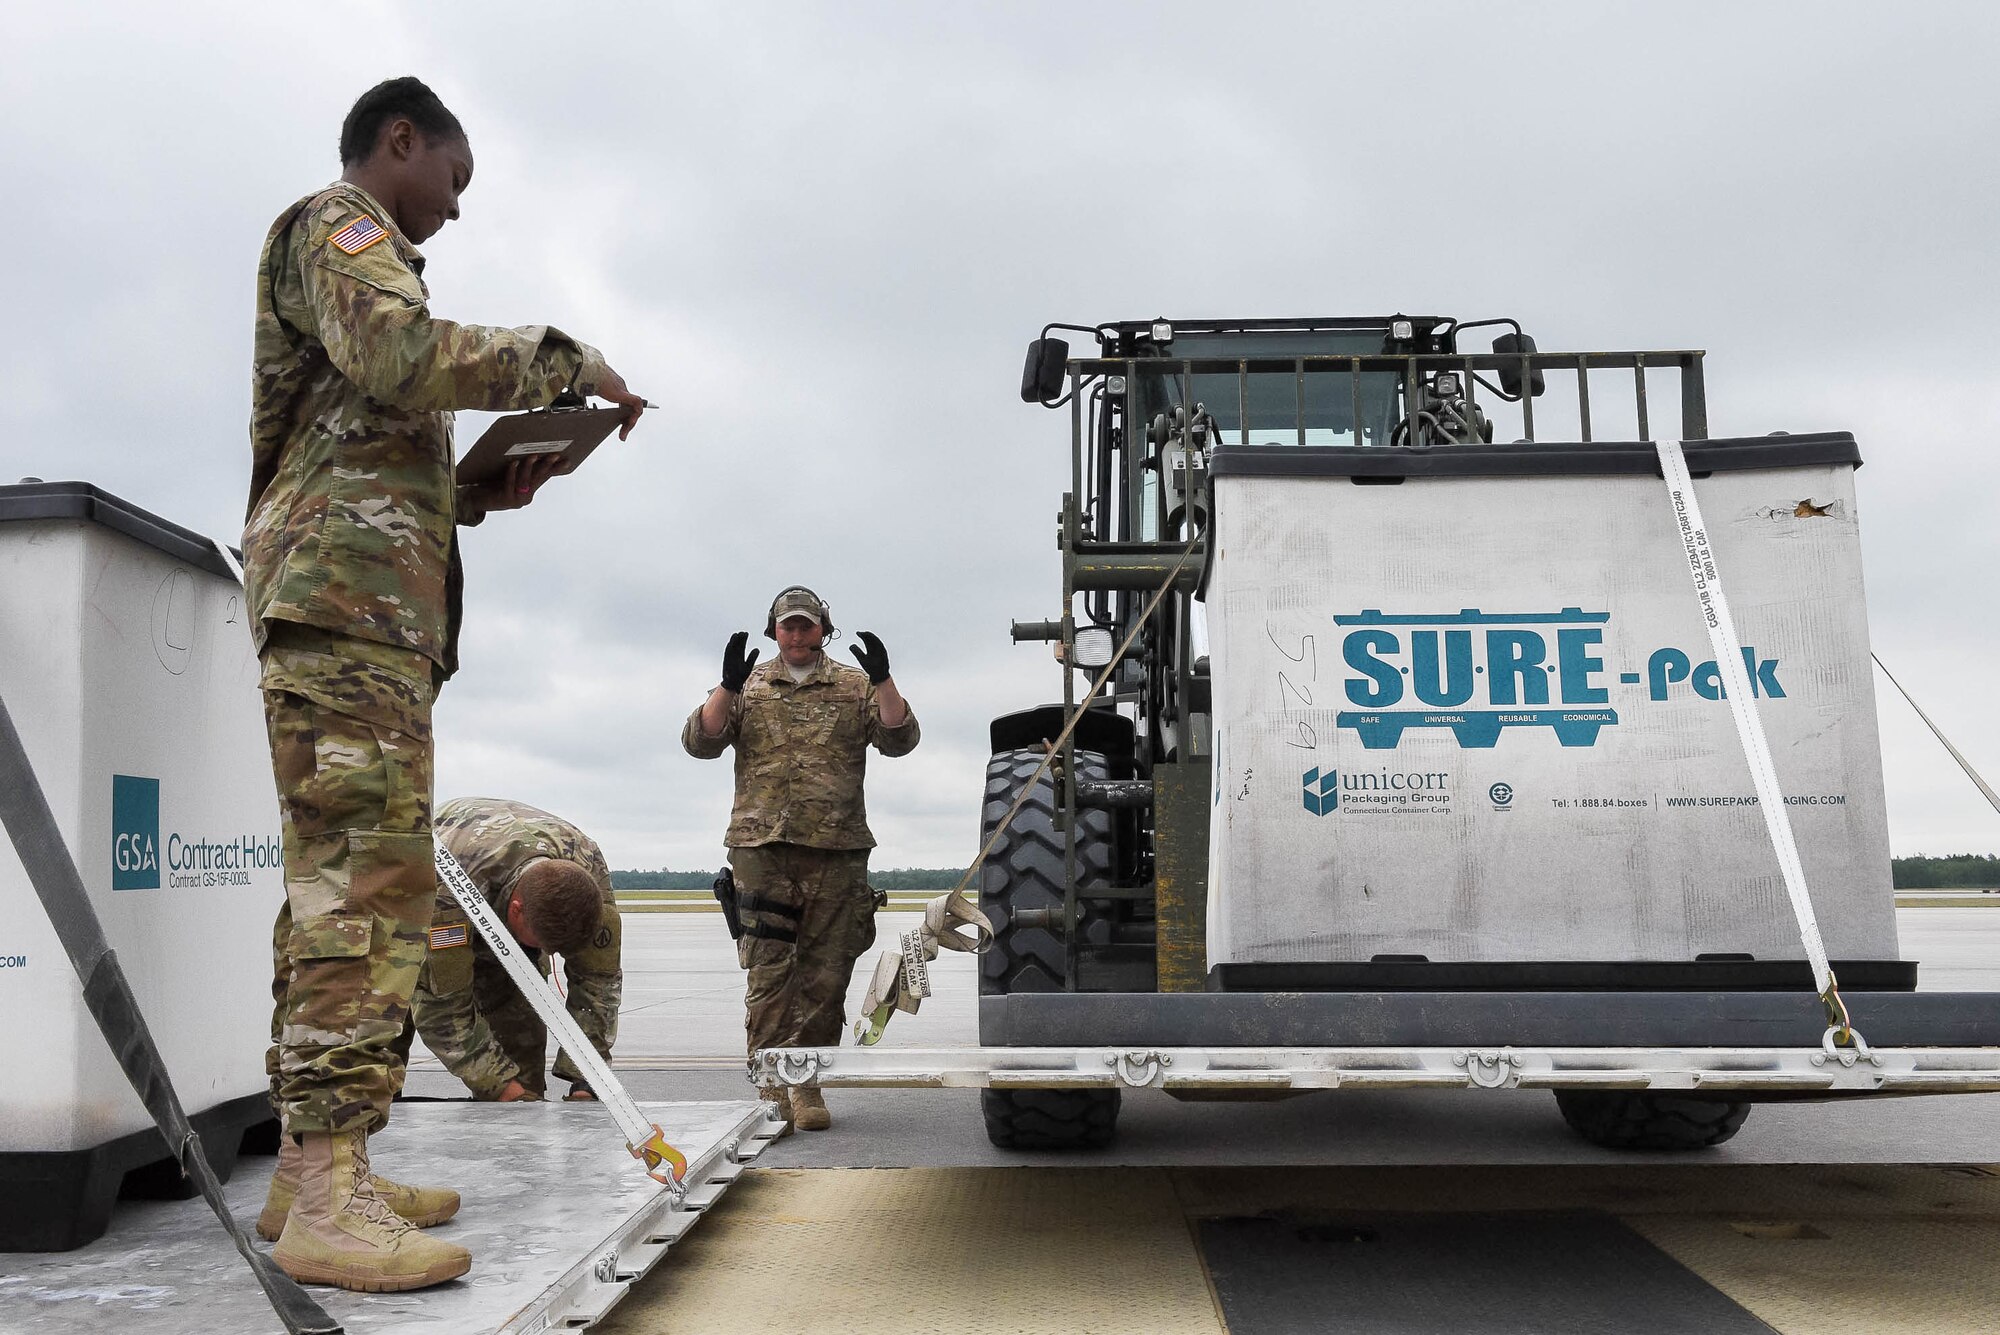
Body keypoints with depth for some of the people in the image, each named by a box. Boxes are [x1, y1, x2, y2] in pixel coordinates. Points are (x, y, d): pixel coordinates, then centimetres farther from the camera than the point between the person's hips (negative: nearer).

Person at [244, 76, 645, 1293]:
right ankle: (329, 1200, -22)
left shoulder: (356, 258, 33)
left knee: (344, 880, 7)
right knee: (370, 875, -19)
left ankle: (312, 1166, 10)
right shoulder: (338, 225, 4)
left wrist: (476, 495, 15)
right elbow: (401, 356, -18)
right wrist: (558, 358, -8)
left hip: (367, 603, 11)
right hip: (346, 585, -11)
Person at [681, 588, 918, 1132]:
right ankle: (772, 1086, 3)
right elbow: (699, 741, 3)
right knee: (768, 971, -4)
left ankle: (806, 1083, 12)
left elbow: (899, 739, 2)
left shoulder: (857, 687, 13)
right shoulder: (749, 687, 13)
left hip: (838, 852, 1)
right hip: (761, 847, 0)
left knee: (826, 974, 2)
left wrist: (882, 680, -11)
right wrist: (728, 686, -12)